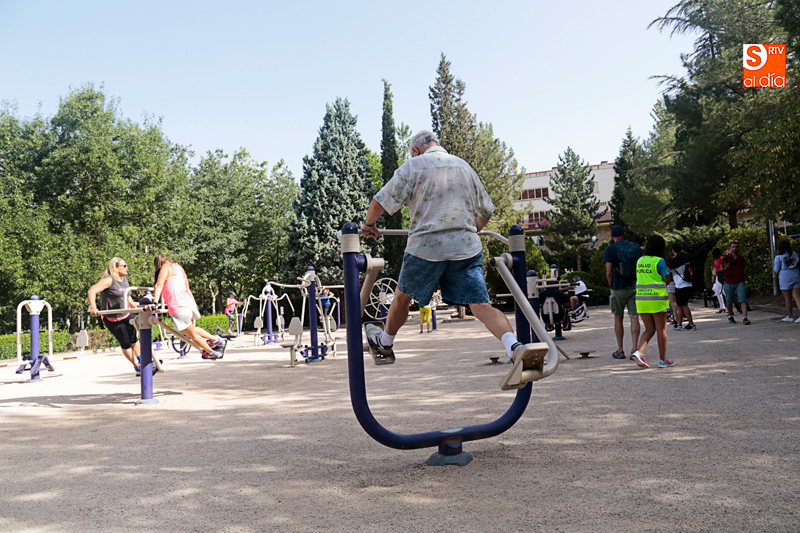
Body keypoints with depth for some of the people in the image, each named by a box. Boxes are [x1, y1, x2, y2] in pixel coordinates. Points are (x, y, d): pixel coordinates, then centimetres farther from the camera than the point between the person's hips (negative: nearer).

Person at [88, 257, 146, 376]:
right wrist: (93, 307, -41)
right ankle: (137, 367, 15)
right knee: (125, 344, 2)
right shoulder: (109, 280, -19)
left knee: (134, 340, 9)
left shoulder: (124, 279, 6)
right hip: (113, 319, -7)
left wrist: (134, 305, 25)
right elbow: (92, 291, -30)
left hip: (126, 316, 7)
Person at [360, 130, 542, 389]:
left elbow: (380, 202, 0)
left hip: (426, 246, -3)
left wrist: (368, 224, 19)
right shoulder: (464, 166, 17)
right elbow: (486, 210, 23)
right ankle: (515, 347, -27)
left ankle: (385, 343, 40)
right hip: (467, 246, 3)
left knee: (402, 296, 19)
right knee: (481, 304, -4)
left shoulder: (412, 166, 3)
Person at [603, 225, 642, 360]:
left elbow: (609, 272, -13)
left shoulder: (610, 250, -7)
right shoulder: (636, 247, 5)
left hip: (619, 288, -2)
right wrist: (638, 282, 16)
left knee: (618, 318, 9)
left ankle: (620, 351, 12)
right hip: (635, 287, 3)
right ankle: (635, 348, -6)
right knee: (634, 318, 2)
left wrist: (611, 285, 3)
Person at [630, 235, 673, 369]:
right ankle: (662, 360, 11)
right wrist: (667, 271, 12)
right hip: (657, 299, -5)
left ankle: (639, 352, -9)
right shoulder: (659, 261, -10)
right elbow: (667, 280, -8)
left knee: (650, 329, 12)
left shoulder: (640, 261, 8)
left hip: (641, 299, 5)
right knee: (661, 329, 6)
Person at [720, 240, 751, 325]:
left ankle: (744, 318, -16)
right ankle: (730, 316, 29)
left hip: (739, 282, 1)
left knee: (743, 300, -11)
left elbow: (742, 269, 19)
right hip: (729, 283, -1)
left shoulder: (741, 258, 7)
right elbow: (721, 269, 3)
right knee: (729, 301, 10)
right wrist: (728, 266, -16)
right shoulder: (726, 257, 0)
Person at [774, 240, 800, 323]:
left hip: (785, 278, -4)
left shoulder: (778, 257, -2)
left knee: (787, 298, 4)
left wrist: (773, 266, 20)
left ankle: (789, 317, 12)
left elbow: (777, 270, 0)